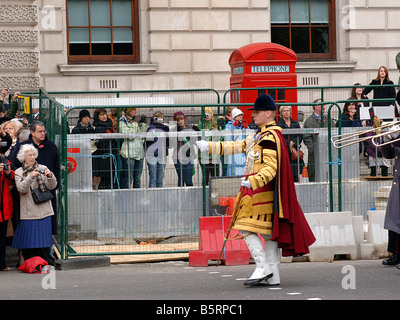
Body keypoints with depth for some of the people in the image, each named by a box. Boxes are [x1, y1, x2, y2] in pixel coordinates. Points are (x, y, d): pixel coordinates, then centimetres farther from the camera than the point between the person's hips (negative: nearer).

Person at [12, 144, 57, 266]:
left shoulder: (42, 168, 9)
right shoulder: (19, 172, 5)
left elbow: (52, 186, 0)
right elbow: (21, 188, -11)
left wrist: (50, 176, -20)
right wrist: (30, 177, -25)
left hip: (44, 210, 2)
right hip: (29, 212, -2)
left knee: (43, 236, 1)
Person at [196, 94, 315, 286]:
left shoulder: (270, 137, -15)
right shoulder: (260, 135, 16)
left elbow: (270, 168, -24)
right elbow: (239, 146, 24)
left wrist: (253, 181, -37)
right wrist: (209, 147, 25)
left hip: (262, 191, -10)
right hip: (255, 189, 10)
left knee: (247, 227, -10)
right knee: (268, 231, 8)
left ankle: (263, 268, -10)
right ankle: (273, 275, 10)